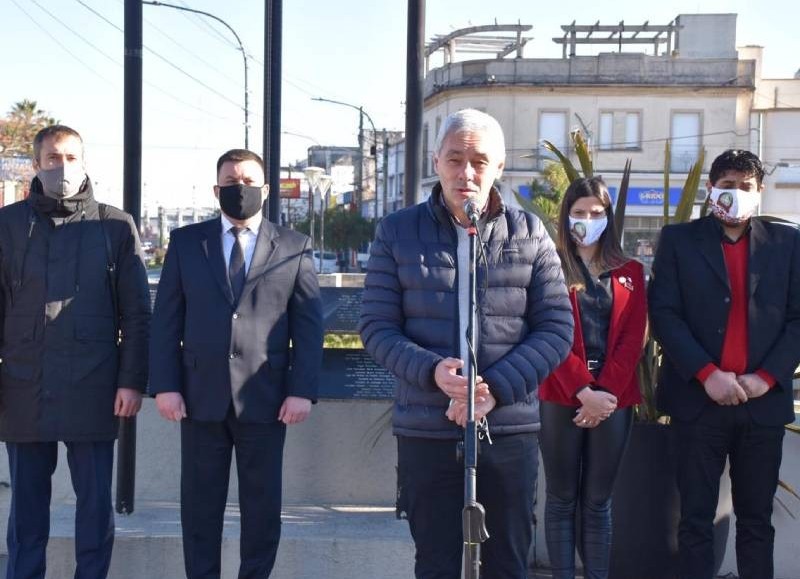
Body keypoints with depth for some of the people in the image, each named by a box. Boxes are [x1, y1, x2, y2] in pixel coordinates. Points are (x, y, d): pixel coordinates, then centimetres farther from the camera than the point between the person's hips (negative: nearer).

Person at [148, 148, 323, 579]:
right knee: (200, 503, 6)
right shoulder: (185, 242, 9)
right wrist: (164, 384, -3)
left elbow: (309, 325, 3)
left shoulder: (294, 247, 7)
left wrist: (302, 390, -6)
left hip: (265, 398, -1)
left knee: (262, 504, 6)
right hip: (201, 396, 1)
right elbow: (166, 319, 6)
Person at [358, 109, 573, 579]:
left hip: (510, 430, 1)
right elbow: (377, 327, 1)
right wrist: (432, 371, -18)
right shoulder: (398, 232, 3)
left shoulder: (529, 234, 4)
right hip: (426, 433, 0)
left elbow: (557, 329, 1)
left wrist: (496, 388, -13)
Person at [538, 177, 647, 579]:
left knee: (598, 501, 8)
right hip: (561, 399, -2)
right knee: (562, 500, 3)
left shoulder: (629, 272, 11)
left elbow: (632, 339, 3)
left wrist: (606, 393, -9)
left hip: (614, 400, 2)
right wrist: (584, 391, -15)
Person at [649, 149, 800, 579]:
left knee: (756, 518, 8)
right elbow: (664, 314, -3)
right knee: (696, 517, 5)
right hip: (699, 399, -1)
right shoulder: (679, 240, 5)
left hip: (764, 401, 1)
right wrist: (707, 374, -13)